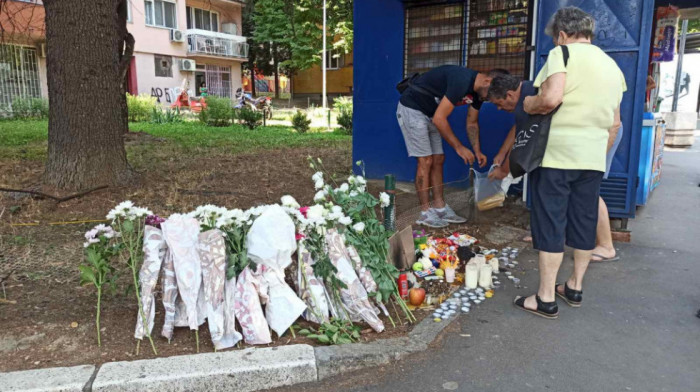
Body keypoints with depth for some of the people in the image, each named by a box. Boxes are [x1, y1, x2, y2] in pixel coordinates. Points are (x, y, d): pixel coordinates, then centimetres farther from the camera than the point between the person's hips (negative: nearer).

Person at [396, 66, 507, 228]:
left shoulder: (478, 90, -1)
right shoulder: (462, 81, -30)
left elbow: (472, 123, 12)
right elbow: (439, 118, -29)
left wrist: (477, 151, 1)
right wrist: (459, 147, -23)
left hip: (429, 114, 9)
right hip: (411, 109, -9)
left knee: (438, 160, 7)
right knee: (425, 161, -10)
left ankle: (440, 208, 13)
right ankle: (426, 213, -3)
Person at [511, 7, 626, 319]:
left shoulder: (563, 53, -6)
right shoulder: (612, 66, 17)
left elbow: (551, 98, -24)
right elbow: (614, 122, 19)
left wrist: (528, 104, -5)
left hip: (556, 153, -7)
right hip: (593, 158, 7)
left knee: (550, 225, -2)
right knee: (584, 223, 14)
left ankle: (546, 299, 4)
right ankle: (574, 287, 27)